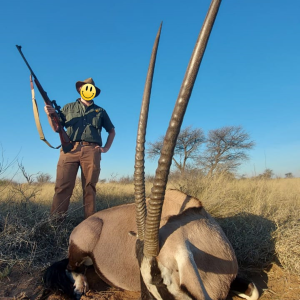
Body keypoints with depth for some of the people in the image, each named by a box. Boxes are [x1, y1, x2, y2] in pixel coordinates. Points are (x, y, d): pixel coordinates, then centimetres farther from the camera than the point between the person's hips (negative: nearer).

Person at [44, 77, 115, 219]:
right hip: (70, 149, 0)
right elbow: (56, 128, 17)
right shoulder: (68, 108, 21)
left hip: (91, 151, 0)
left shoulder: (100, 111, 22)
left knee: (89, 187, -2)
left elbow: (112, 131, 25)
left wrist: (106, 148, 13)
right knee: (63, 186, -8)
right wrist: (50, 115, -3)